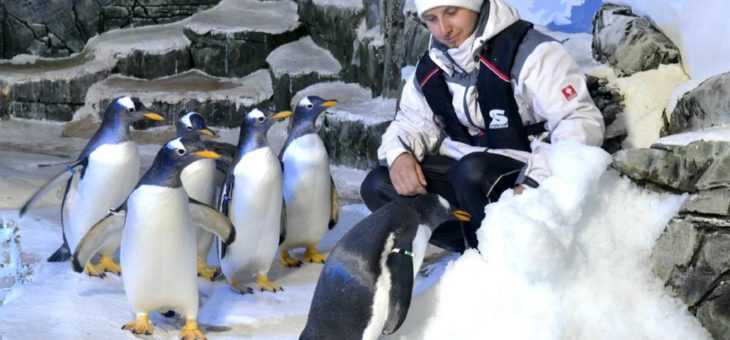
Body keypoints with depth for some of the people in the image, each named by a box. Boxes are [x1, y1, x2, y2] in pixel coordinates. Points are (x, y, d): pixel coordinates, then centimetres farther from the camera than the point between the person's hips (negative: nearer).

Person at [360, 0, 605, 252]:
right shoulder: (432, 66, 4)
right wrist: (398, 153, -11)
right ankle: (476, 245, -13)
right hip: (465, 172, 7)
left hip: (524, 175, -7)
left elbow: (582, 122, -21)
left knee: (471, 172, -37)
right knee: (378, 187, -9)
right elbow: (413, 120, 14)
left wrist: (534, 182, -32)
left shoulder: (529, 52, -17)